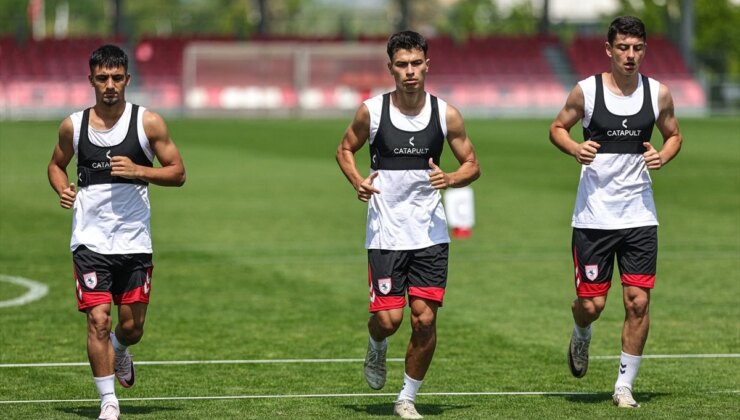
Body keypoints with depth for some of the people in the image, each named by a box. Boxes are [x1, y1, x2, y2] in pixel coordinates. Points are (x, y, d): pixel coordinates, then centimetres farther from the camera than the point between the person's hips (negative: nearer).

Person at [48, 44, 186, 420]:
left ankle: (119, 349, 45)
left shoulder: (148, 123, -2)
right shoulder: (73, 126, 2)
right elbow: (56, 164, 19)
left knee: (132, 325, 8)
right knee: (97, 321, -11)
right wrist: (62, 189, -3)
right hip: (90, 240, 0)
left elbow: (177, 173, 0)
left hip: (134, 240, 0)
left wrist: (139, 171, -17)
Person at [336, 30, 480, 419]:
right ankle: (376, 349, 30)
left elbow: (472, 164, 8)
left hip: (430, 233, 1)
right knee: (388, 318, -7)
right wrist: (358, 182, -8)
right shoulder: (371, 111, -4)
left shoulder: (446, 114, -2)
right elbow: (345, 149, 12)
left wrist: (450, 179, -15)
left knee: (425, 320, -4)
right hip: (385, 234, -1)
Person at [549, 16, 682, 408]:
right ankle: (581, 337, 37)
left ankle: (624, 385, 8)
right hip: (593, 216, -2)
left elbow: (673, 134, 16)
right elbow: (558, 127, 7)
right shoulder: (586, 90, -5)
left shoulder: (658, 93, 1)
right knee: (591, 303, 0)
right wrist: (575, 149, -13)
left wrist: (663, 156, -6)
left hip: (639, 216, 2)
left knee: (638, 301, -4)